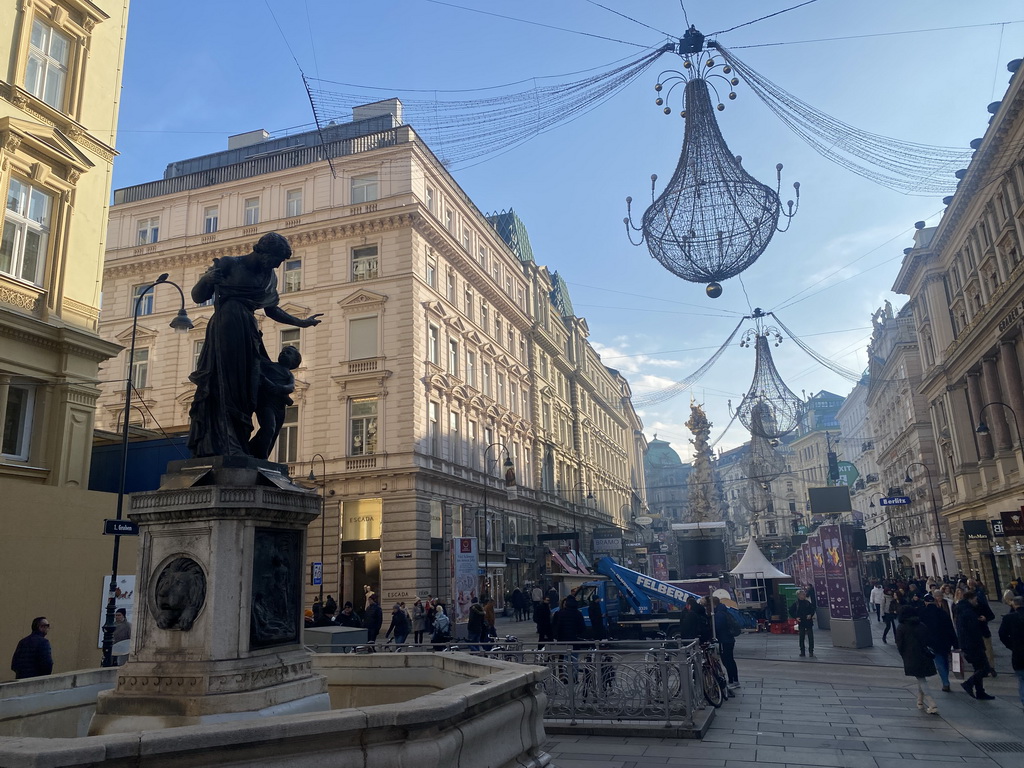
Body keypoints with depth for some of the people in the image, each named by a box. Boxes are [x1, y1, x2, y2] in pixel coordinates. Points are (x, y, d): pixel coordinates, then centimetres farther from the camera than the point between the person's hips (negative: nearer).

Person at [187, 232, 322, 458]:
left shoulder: (268, 277, 14)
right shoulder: (229, 264, -2)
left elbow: (271, 310, 28)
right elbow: (198, 297, -4)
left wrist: (301, 322, 31)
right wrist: (207, 279, -24)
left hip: (247, 337, 6)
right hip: (224, 335, -6)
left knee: (242, 393, 0)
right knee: (222, 389, -12)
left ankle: (237, 449, -1)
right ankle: (220, 448, -15)